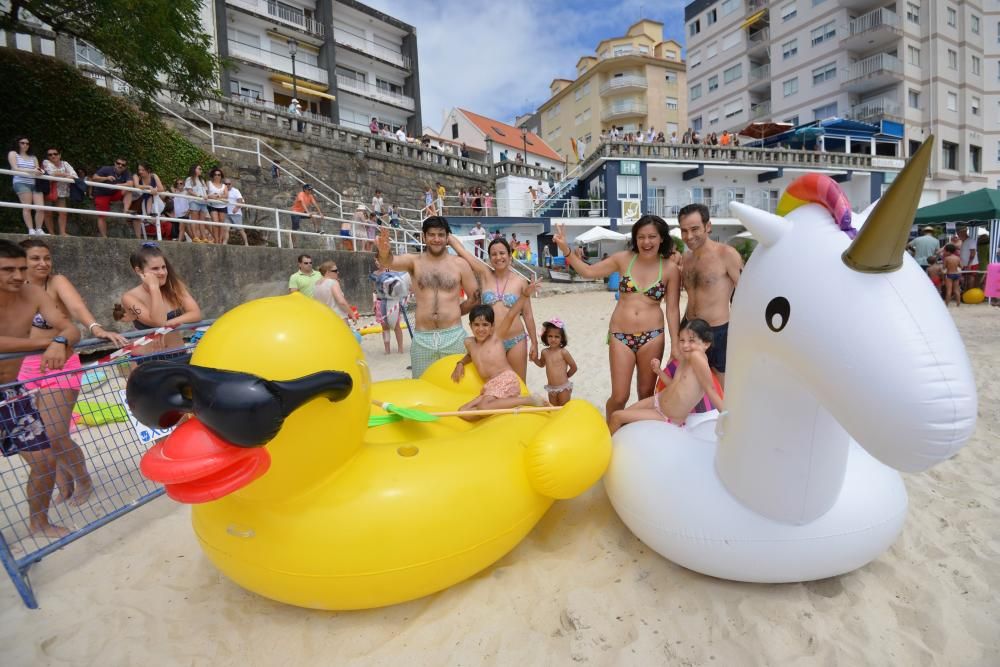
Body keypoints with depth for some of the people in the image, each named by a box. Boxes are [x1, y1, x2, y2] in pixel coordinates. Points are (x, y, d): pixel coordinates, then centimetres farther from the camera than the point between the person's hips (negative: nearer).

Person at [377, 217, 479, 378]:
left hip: (453, 336, 0)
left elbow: (475, 297, 9)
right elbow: (390, 262, -16)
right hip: (422, 338, 1)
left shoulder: (460, 264, 3)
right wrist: (383, 252, -38)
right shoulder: (414, 261, 3)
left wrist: (454, 313, 9)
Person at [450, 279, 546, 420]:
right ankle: (510, 403, -12)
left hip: (506, 380, -7)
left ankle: (529, 400, -18)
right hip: (489, 387, 7)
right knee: (463, 413, -9)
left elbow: (511, 315, -12)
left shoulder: (496, 337, 0)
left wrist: (525, 295, -21)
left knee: (483, 408, -30)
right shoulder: (469, 342, 14)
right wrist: (460, 363, 21)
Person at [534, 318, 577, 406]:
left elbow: (574, 367, -5)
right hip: (551, 388, 5)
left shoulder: (563, 352, -14)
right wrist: (534, 358, 2)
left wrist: (565, 376, 8)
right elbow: (541, 364, 20)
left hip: (563, 388, -5)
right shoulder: (544, 352, 0)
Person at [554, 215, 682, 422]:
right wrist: (565, 249, -5)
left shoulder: (670, 269, -2)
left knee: (646, 393, 13)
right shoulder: (623, 259, 0)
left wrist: (675, 345, -5)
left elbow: (672, 309, -1)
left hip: (652, 336, 0)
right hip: (620, 335, 0)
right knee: (619, 396, 2)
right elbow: (588, 271, 5)